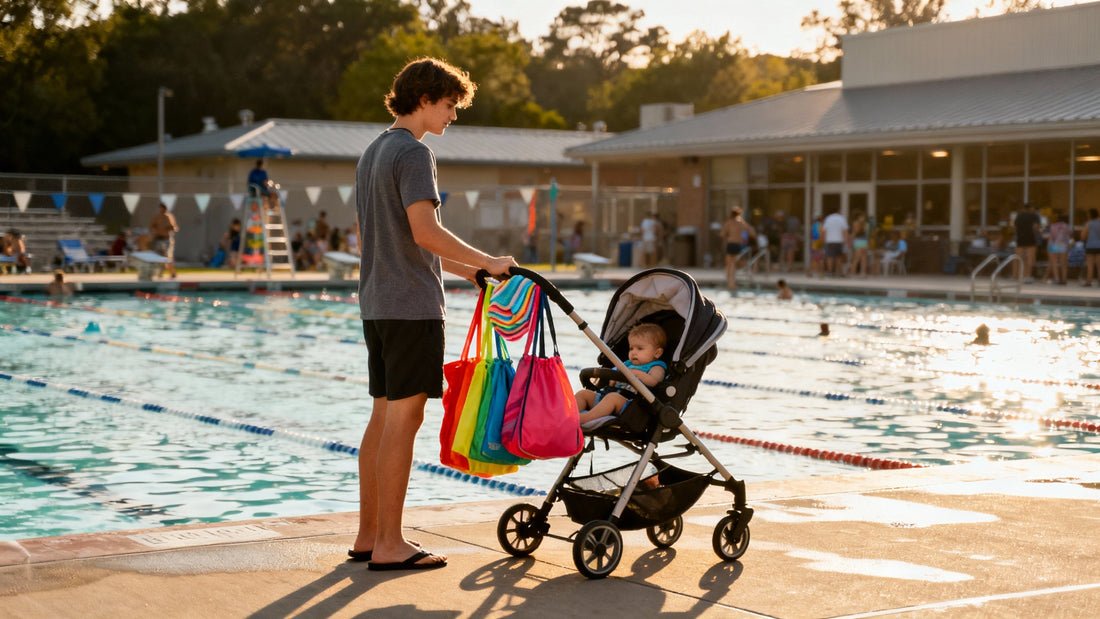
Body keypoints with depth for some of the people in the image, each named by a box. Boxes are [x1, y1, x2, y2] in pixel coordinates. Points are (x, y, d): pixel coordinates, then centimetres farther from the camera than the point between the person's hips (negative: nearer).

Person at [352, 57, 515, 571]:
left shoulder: (372, 153, 19)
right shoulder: (414, 153, -11)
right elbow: (425, 231, -22)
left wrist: (465, 269, 22)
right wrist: (488, 262, -12)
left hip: (376, 305, 10)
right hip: (412, 304, -10)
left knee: (384, 416, 12)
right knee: (403, 419, -6)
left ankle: (368, 535, 17)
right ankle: (389, 544, -3)